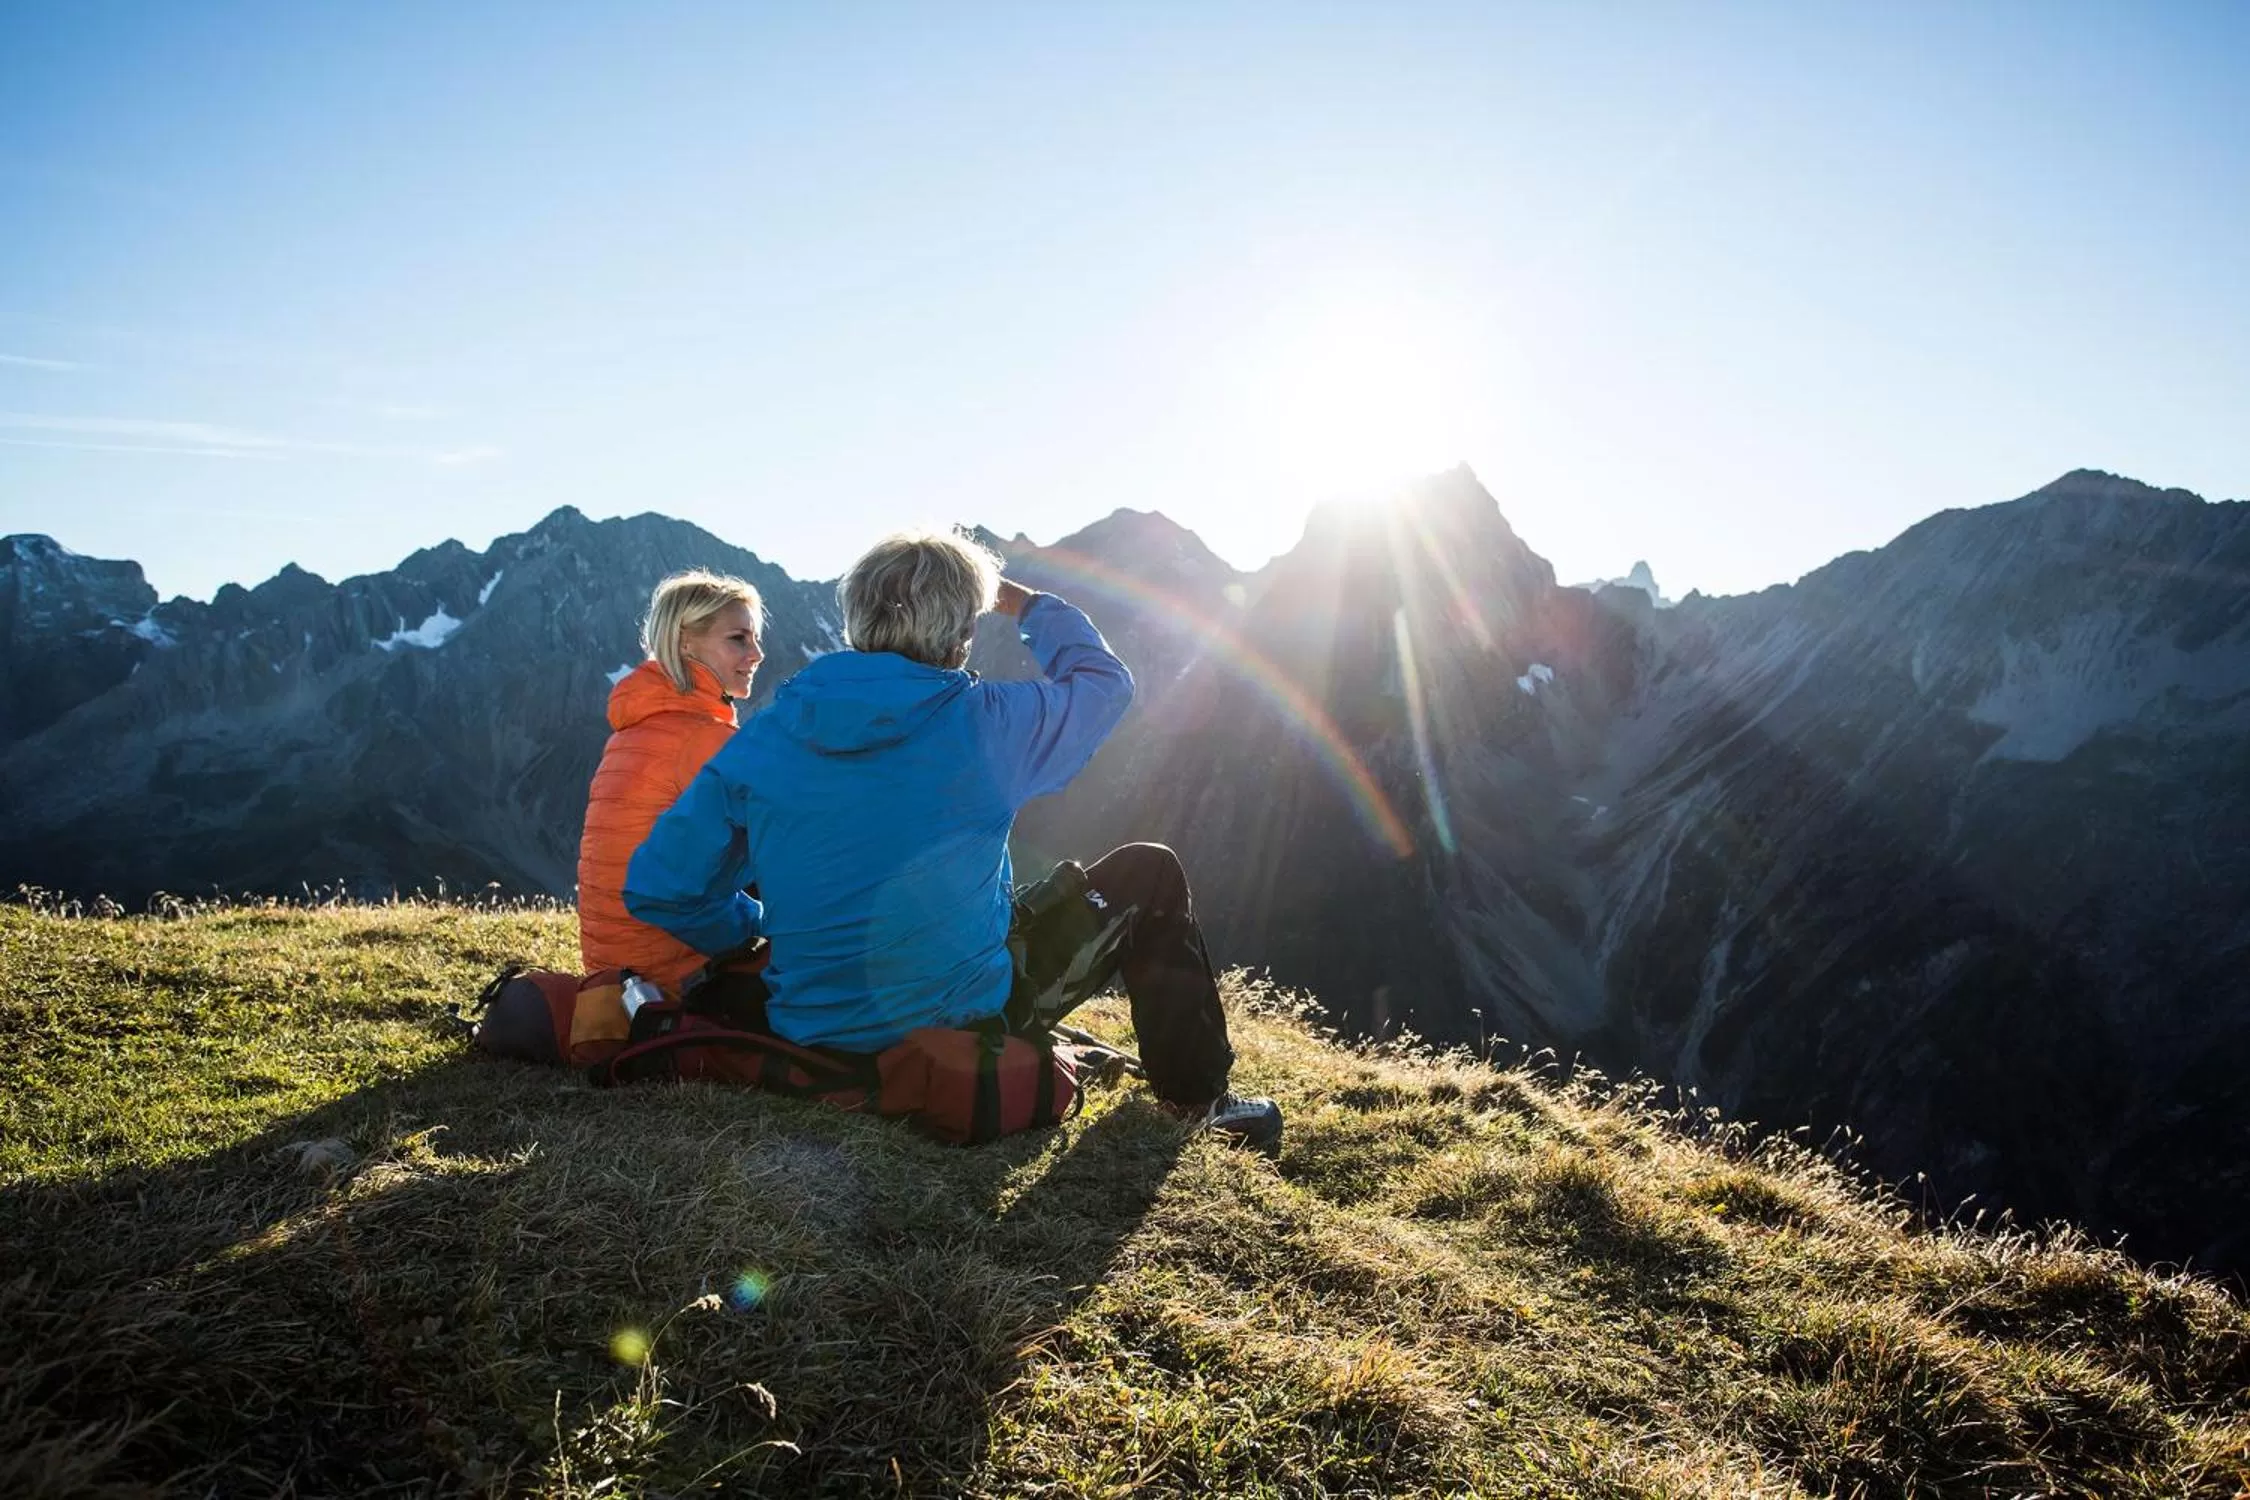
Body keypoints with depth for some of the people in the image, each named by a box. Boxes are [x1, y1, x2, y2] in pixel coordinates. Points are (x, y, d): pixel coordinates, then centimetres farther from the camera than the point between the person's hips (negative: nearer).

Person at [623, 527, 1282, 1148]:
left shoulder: (762, 737, -7)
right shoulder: (985, 723, -16)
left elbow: (658, 887, -4)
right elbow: (1104, 679, 4)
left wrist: (763, 929, 12)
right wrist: (1026, 605, 20)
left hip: (814, 1029, 5)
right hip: (965, 1016, -4)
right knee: (1149, 873, 15)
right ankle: (1196, 1094, 26)